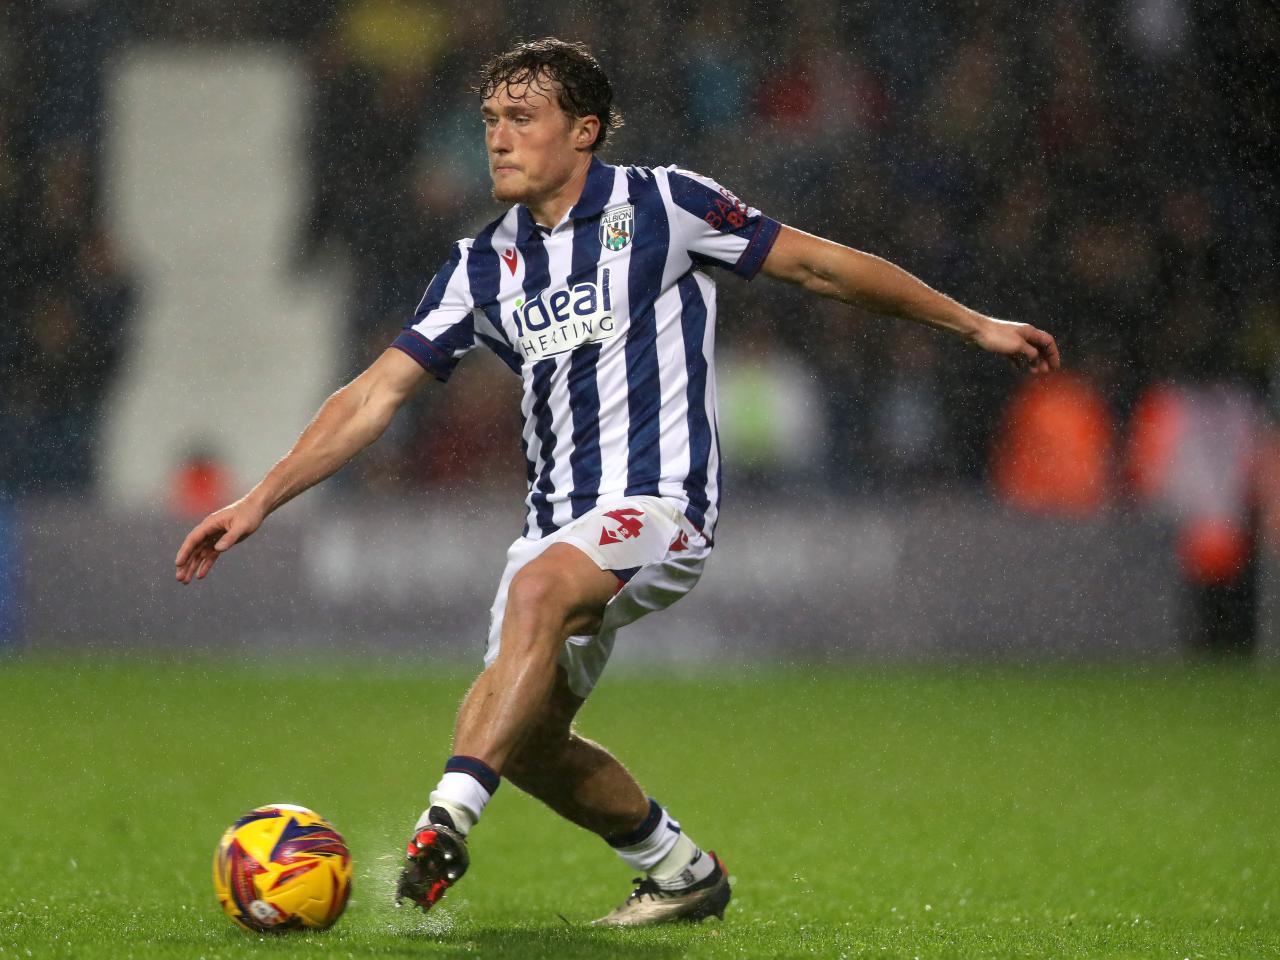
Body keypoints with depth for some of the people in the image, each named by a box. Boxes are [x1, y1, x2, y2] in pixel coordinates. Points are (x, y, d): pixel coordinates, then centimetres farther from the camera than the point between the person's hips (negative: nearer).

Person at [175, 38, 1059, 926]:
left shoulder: (659, 206, -1)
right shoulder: (485, 268, 12)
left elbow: (819, 263, 7)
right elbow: (375, 395, 11)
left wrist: (974, 325, 11)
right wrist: (259, 502, 3)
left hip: (662, 504, -6)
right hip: (561, 526, 7)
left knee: (539, 588, -35)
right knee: (526, 739, -1)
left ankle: (447, 824, -43)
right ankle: (683, 871, 23)